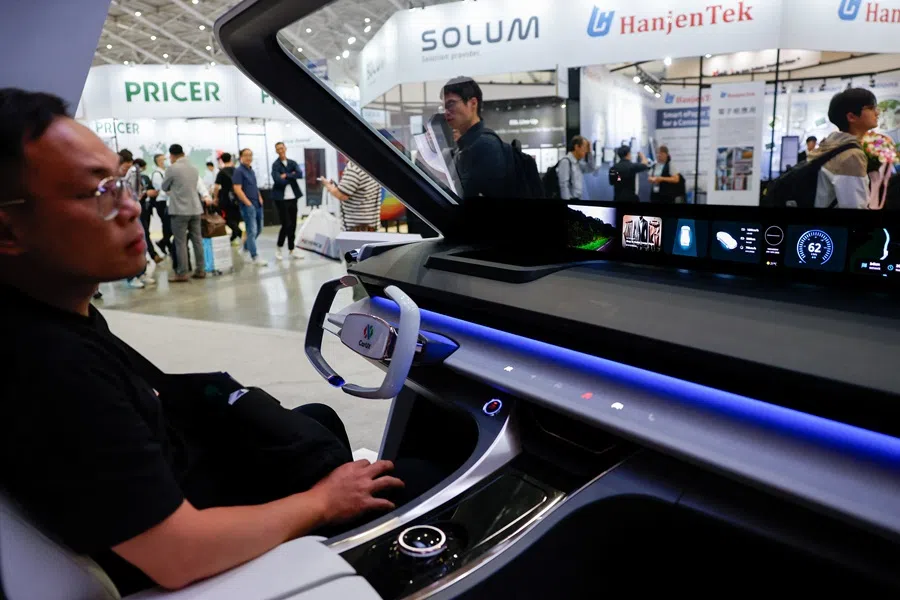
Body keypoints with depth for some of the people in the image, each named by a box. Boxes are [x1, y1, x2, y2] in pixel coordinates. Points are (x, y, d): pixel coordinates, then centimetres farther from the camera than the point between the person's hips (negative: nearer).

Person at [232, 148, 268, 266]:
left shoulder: (251, 170, 17)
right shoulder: (239, 171, -8)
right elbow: (237, 189, -15)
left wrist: (260, 198, 11)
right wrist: (248, 203, -17)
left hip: (257, 204, 8)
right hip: (248, 205, -8)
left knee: (259, 229, 15)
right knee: (252, 231, -7)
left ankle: (246, 247, 33)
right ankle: (255, 256, -4)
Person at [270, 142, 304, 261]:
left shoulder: (292, 163, 10)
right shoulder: (275, 165, -4)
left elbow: (300, 174, -8)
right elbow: (278, 180, -18)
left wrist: (286, 175, -15)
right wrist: (292, 176, -7)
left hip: (292, 197, 5)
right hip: (282, 198, -5)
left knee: (293, 225, 7)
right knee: (286, 224, -8)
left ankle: (291, 251, 17)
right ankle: (279, 249, 9)